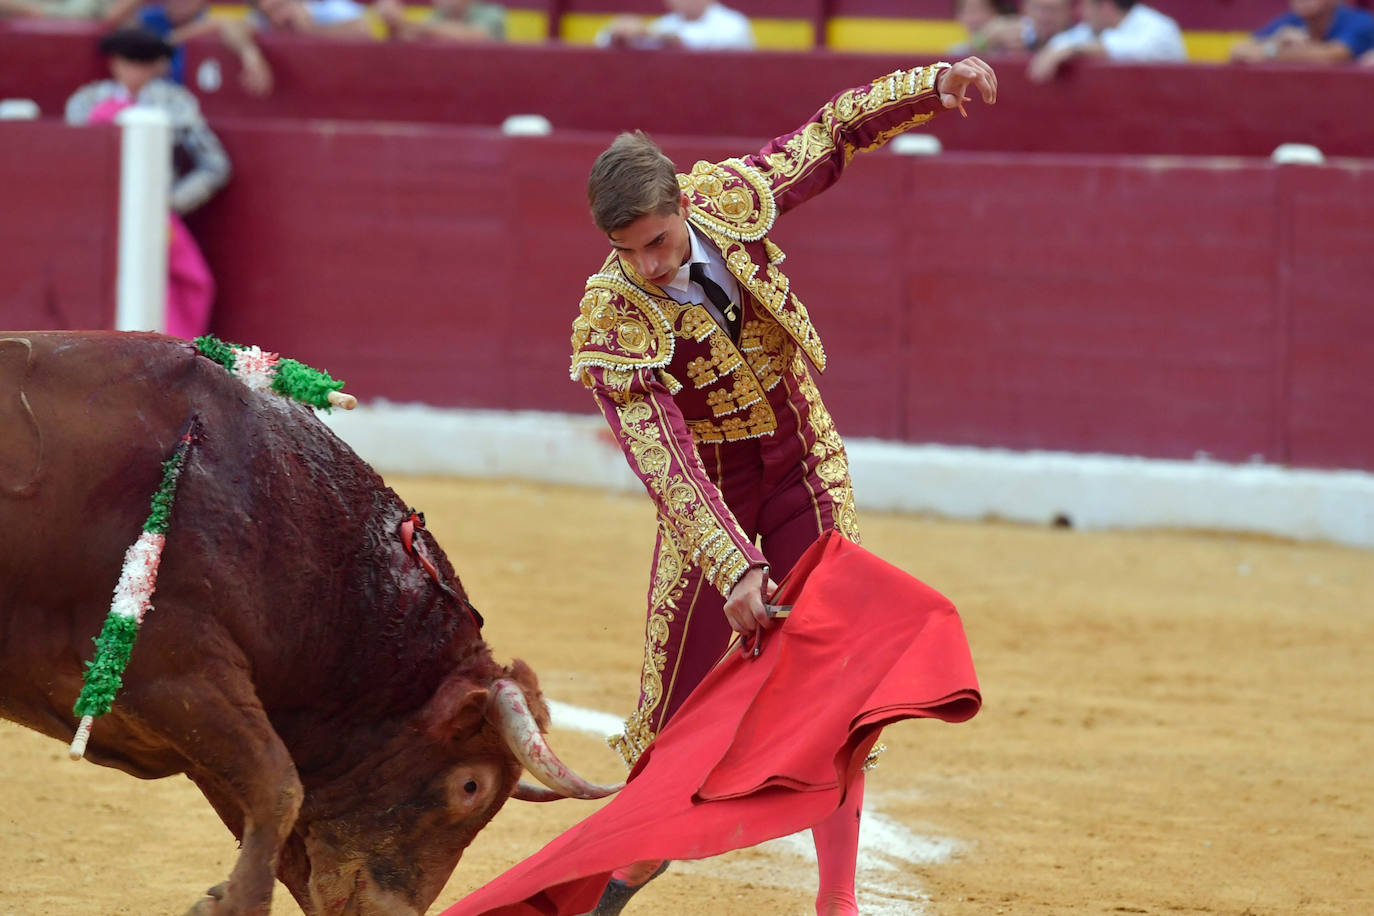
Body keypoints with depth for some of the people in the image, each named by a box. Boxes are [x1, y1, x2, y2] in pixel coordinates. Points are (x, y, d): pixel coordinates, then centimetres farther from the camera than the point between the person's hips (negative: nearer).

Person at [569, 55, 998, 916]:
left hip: (805, 461, 2)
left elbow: (835, 132, -2)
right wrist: (735, 569, -37)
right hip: (713, 486, -2)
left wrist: (933, 85, -13)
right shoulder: (611, 323, -27)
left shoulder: (727, 197, -18)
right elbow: (665, 461, -30)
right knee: (682, 684, 2)